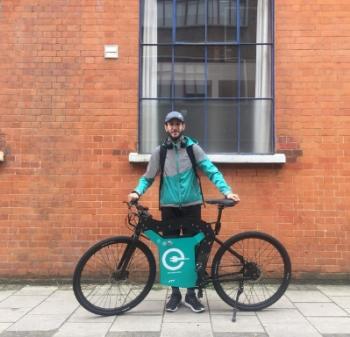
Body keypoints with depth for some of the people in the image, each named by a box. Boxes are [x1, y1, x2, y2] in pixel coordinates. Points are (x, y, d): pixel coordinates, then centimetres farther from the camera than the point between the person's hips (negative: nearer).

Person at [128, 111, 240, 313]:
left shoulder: (193, 147, 0)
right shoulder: (159, 151, 3)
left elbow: (211, 171, -6)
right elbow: (148, 178, 6)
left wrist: (227, 191, -19)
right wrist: (137, 192, -13)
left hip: (191, 205, -1)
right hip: (169, 206, 1)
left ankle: (191, 294, 15)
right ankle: (175, 294, 18)